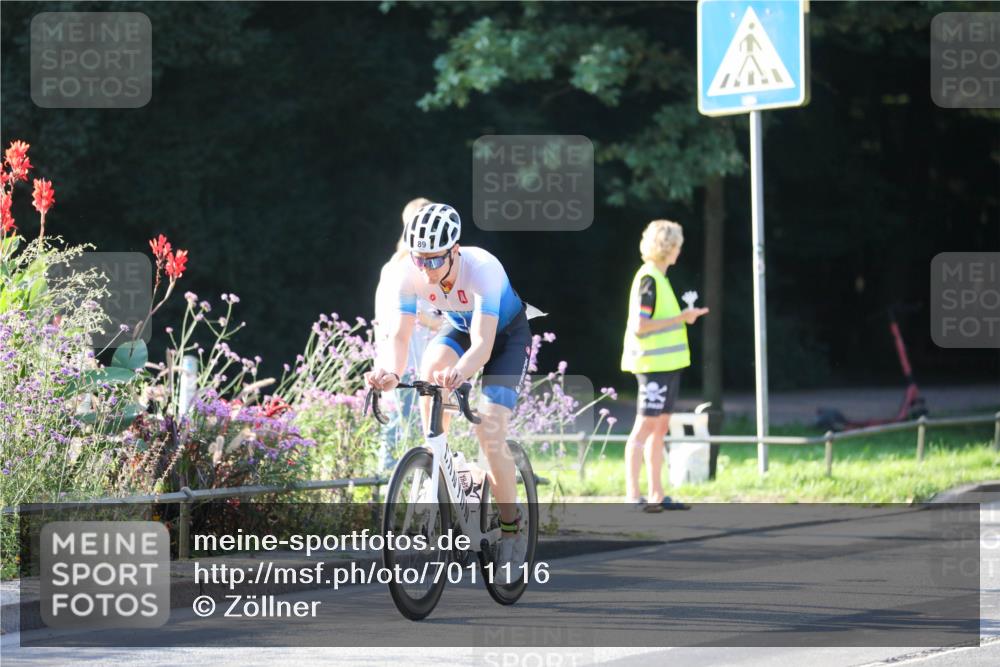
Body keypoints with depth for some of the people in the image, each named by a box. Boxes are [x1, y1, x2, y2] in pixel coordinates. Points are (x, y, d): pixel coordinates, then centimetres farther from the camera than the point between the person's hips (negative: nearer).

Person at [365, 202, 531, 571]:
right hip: (459, 328, 4)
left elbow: (482, 345, -46)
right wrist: (390, 371, -51)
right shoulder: (410, 276, -27)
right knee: (430, 368, -32)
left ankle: (512, 527, 0)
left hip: (507, 334, -4)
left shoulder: (483, 269, -39)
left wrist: (458, 374, -66)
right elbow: (399, 335, -29)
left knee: (488, 429, -19)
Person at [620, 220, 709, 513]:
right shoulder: (648, 279, -14)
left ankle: (656, 495, 14)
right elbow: (639, 326, -20)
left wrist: (684, 316, 14)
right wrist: (681, 318, -18)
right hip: (654, 364, -10)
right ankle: (632, 495, -9)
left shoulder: (658, 278, 16)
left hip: (666, 364, 10)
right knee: (645, 427, -9)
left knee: (659, 428, 11)